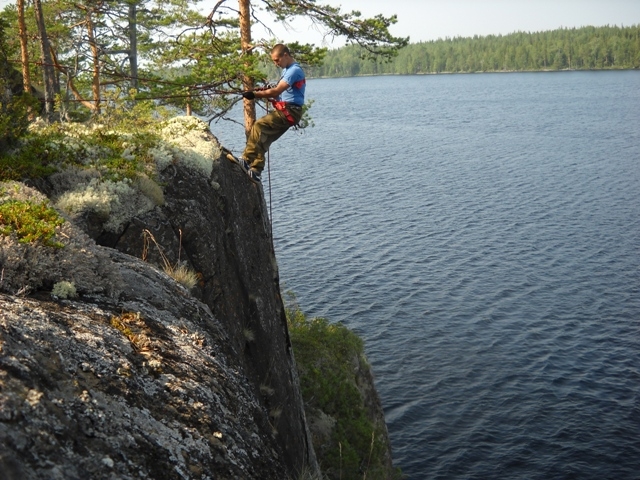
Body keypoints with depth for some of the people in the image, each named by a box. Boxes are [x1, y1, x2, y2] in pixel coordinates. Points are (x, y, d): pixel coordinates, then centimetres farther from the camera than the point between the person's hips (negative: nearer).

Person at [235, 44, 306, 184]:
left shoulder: (295, 70, -12)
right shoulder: (287, 69, 20)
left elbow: (277, 91, -20)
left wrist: (255, 94, -19)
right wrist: (264, 93, -1)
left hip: (289, 111, -10)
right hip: (285, 111, 10)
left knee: (259, 126, -22)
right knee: (262, 139, 2)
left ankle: (247, 160, -23)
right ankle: (255, 170, 1)